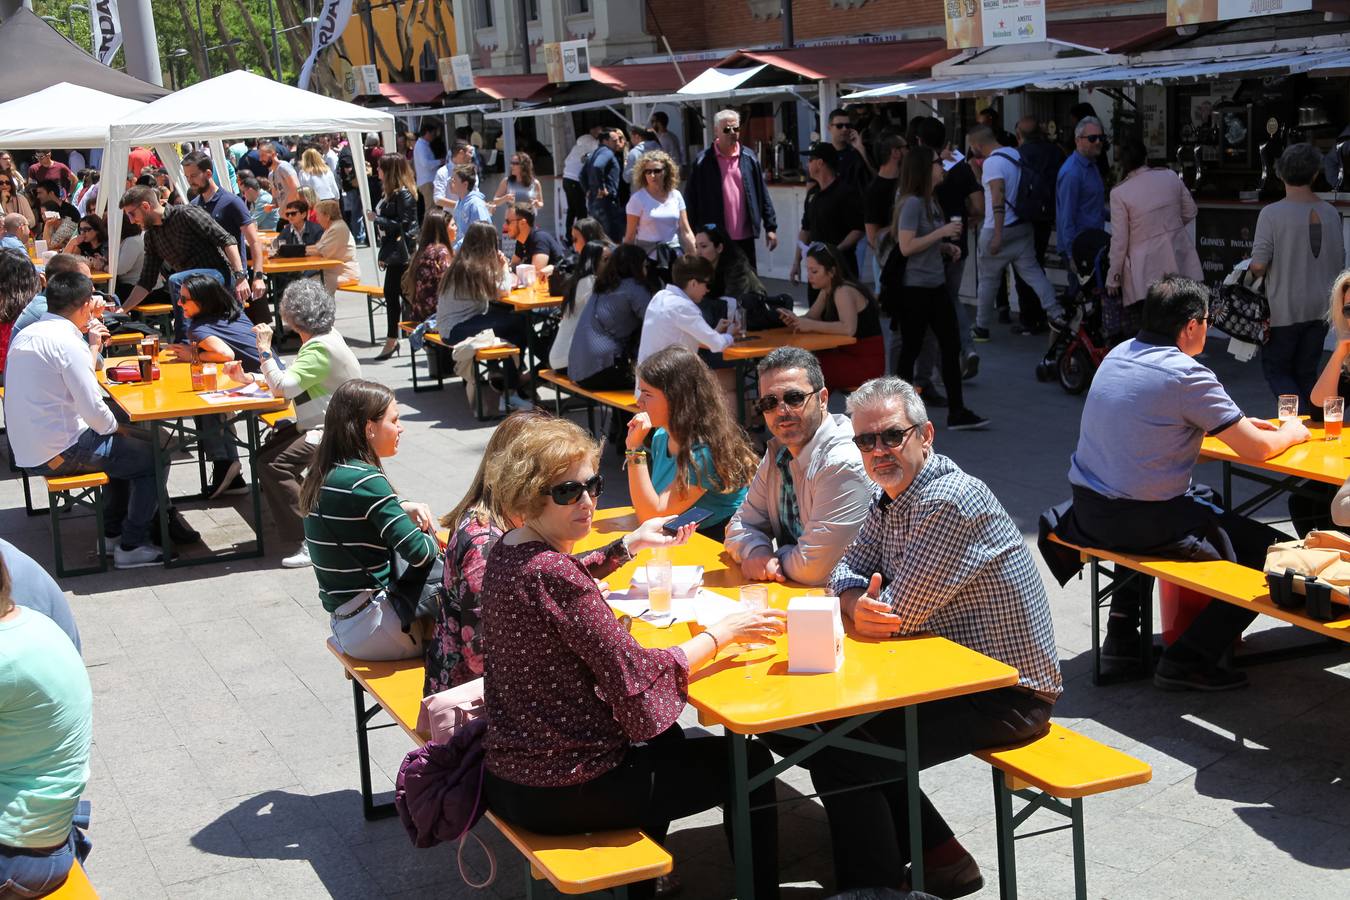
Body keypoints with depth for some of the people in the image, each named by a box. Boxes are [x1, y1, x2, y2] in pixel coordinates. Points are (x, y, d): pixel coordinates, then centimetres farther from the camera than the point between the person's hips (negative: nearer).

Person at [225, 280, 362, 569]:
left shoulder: (321, 348, -22)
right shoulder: (317, 340, 10)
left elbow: (284, 387, -27)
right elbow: (289, 380, 15)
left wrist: (265, 349, -20)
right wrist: (247, 377, 6)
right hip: (319, 425, 11)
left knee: (273, 464, -19)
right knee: (265, 450, 7)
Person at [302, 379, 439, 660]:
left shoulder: (325, 474, 8)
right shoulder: (364, 480, -19)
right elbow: (417, 551, -22)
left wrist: (404, 508, 9)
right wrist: (433, 542, 1)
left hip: (344, 623, 9)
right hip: (374, 626, -9)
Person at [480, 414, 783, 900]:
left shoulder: (507, 550, 1)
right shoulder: (551, 574, -27)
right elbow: (635, 675, -25)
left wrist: (630, 544, 22)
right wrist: (722, 632, -14)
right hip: (562, 794, -9)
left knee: (667, 741, 36)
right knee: (749, 764, 9)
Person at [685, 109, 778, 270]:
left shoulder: (749, 158, 4)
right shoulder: (702, 162, -3)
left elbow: (762, 194, 7)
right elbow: (691, 201, -1)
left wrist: (770, 227, 5)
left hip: (745, 237, 2)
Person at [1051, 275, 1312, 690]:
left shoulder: (1117, 356, 8)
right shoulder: (1186, 375, -15)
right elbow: (1257, 449, -9)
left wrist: (1239, 424, 23)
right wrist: (1291, 433, 13)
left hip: (1086, 511, 8)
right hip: (1140, 522, -8)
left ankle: (1122, 635, 34)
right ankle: (1188, 661, 1)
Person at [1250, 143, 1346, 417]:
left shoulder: (1272, 214, -15)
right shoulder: (1330, 213, 1)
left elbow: (1259, 265, -17)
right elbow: (1340, 263, 9)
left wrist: (1249, 269, 5)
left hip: (1284, 309, -5)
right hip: (1320, 309, 5)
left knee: (1276, 369, 8)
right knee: (1306, 372, 15)